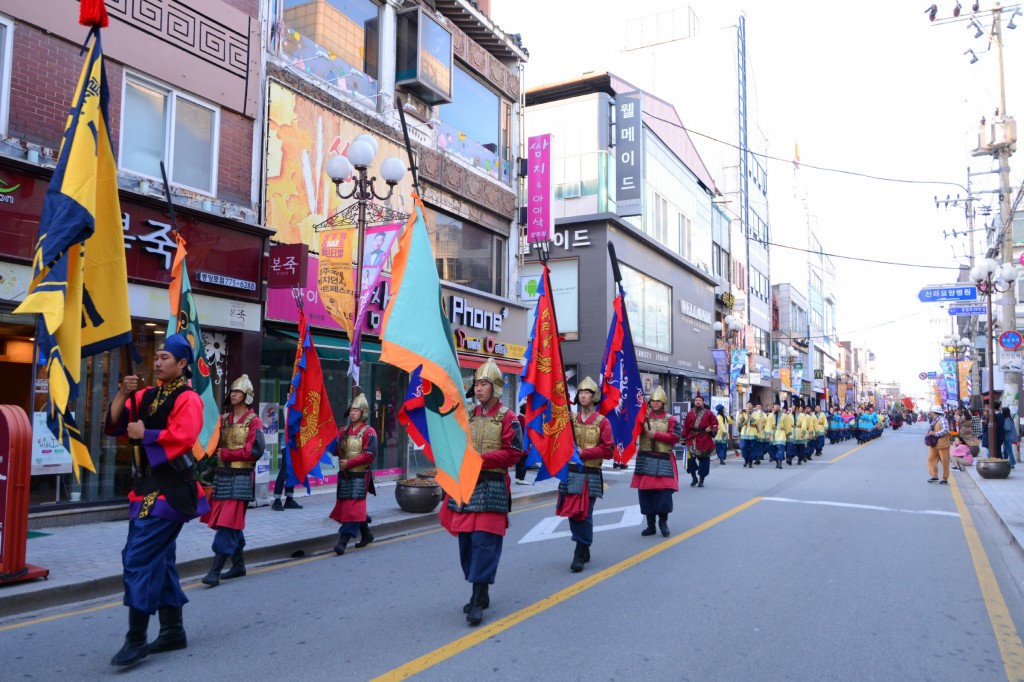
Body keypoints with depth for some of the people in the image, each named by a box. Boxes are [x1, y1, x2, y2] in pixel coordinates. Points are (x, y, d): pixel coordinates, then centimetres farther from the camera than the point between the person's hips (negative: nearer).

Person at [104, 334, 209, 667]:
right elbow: (114, 425, 6)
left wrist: (144, 435, -13)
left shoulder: (188, 399, -10)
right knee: (158, 559, 14)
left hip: (170, 489, -9)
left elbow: (181, 437, -23)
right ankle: (173, 630, 26)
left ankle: (136, 639, -3)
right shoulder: (146, 396, 12)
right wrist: (123, 394, -7)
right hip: (148, 486, 9)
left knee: (139, 559, -12)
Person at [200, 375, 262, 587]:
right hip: (222, 476, 7)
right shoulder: (223, 419, 13)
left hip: (241, 478, -7)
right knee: (233, 523, 13)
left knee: (228, 523, -9)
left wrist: (225, 454, -10)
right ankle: (239, 565, 25)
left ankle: (215, 571, -10)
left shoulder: (253, 422, -7)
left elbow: (253, 452, -14)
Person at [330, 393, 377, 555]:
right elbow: (335, 449, 11)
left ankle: (343, 542, -13)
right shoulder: (343, 431, 13)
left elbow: (369, 455, -17)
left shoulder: (369, 432, -8)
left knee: (353, 508, -10)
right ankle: (366, 534, 32)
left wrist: (349, 463, -20)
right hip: (344, 475, 7)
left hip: (360, 476, -7)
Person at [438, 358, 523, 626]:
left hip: (492, 487, -6)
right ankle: (481, 594, 24)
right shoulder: (467, 416, 13)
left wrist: (480, 458, -18)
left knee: (484, 543, -8)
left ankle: (477, 601, -4)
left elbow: (513, 453, -11)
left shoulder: (507, 417, -4)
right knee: (466, 542, 10)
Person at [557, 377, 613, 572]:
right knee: (572, 513, 8)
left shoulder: (602, 422, -3)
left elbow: (608, 450, -8)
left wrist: (584, 452, -16)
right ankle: (584, 551, 25)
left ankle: (579, 556, 6)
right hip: (571, 473, 4)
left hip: (591, 476, -4)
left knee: (584, 514, -4)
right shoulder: (570, 418, 8)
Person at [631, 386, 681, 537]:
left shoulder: (671, 419, 3)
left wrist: (656, 435, -14)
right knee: (645, 491, 3)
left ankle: (663, 522, 12)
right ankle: (650, 525, 14)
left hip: (663, 460, -2)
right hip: (645, 459, 2)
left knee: (664, 490, -7)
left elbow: (675, 437, -10)